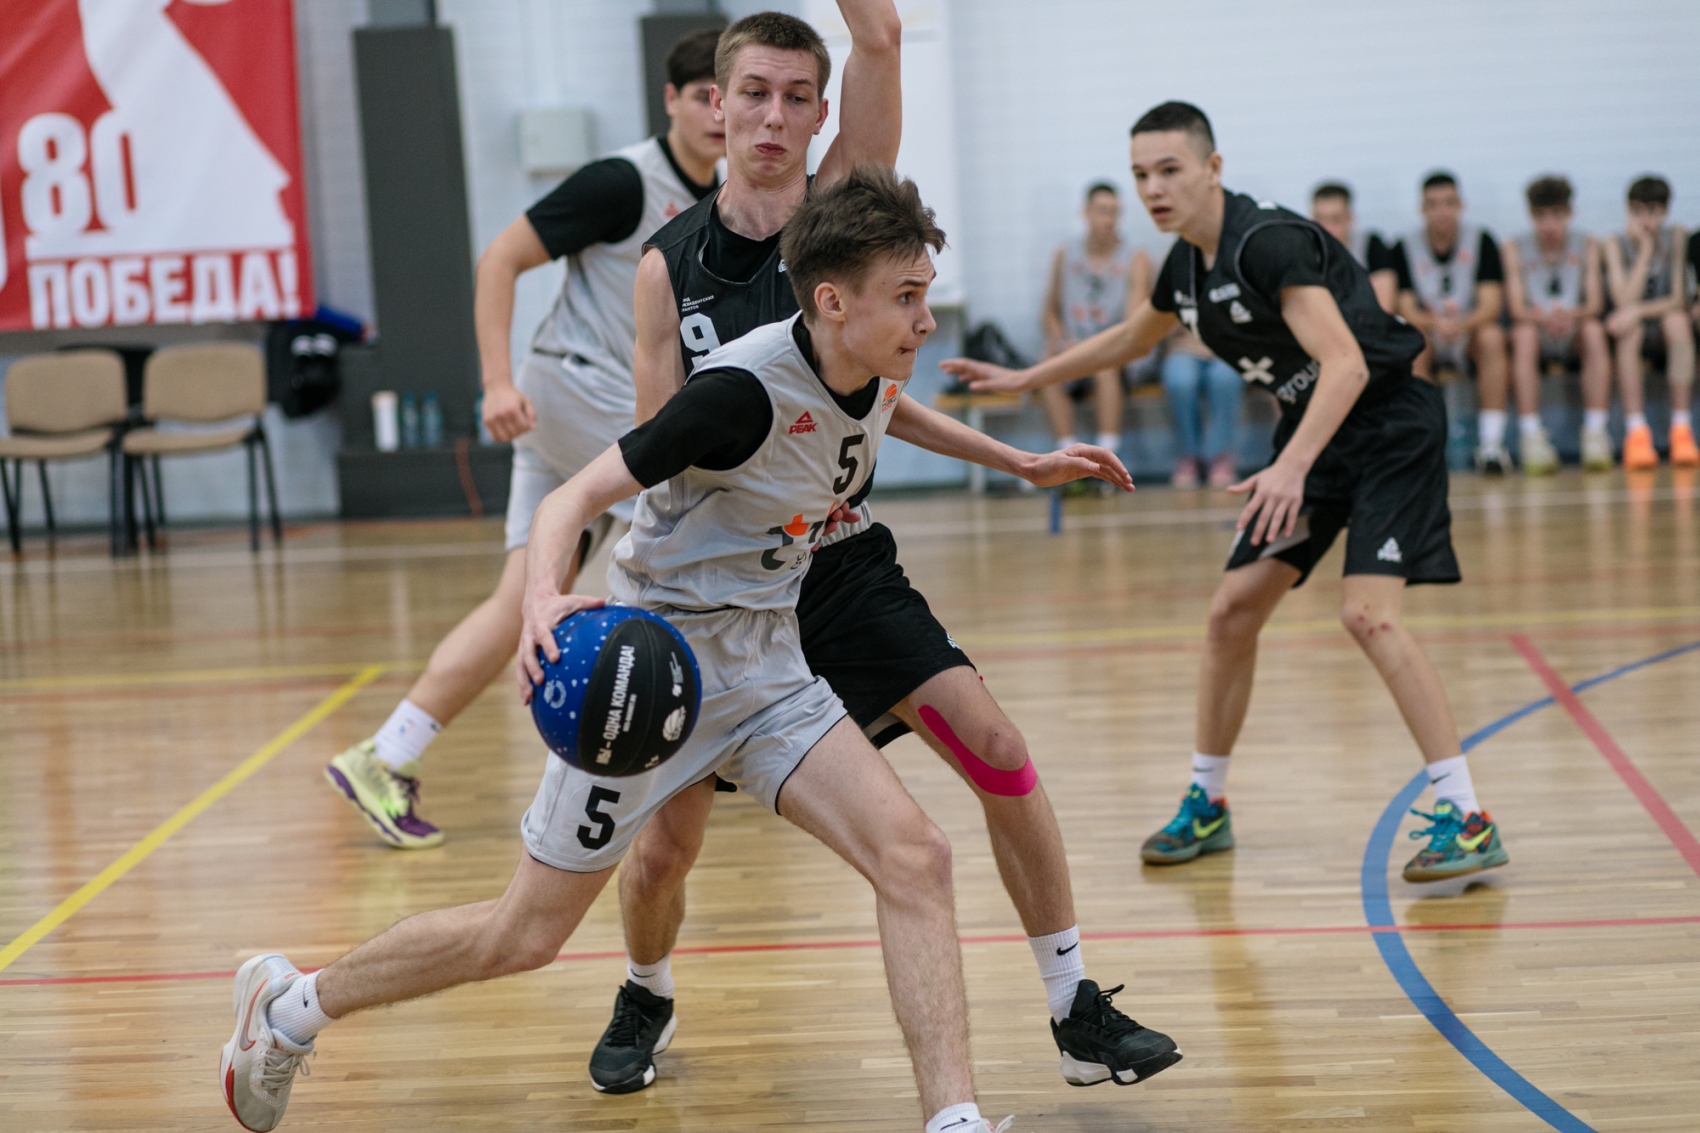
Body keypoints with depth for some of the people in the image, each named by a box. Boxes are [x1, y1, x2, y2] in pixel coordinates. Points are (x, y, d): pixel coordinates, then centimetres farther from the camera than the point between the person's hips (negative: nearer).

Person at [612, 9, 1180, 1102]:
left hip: (847, 565, 1)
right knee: (663, 847, 2)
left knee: (997, 748, -12)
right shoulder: (670, 265, -4)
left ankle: (1078, 1011, 2)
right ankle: (647, 1000, 35)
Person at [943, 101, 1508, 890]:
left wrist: (1291, 467, -46)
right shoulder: (1186, 264, 3)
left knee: (1368, 613, -22)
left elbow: (1346, 363, -35)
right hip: (1312, 431, 8)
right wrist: (1022, 380, 28)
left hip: (1389, 423, -8)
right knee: (1233, 609, 5)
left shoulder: (1270, 242, -25)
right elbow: (1131, 338, 25)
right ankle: (1206, 804, 21)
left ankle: (1466, 818, -15)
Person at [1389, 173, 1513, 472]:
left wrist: (1460, 325, -35)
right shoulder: (1404, 249, -5)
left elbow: (1491, 306, -13)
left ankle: (1491, 444, -30)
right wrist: (1433, 323, -35)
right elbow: (1405, 309, -11)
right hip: (1428, 335, 0)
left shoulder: (1481, 242, -5)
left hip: (1470, 333, 0)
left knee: (1491, 337, -33)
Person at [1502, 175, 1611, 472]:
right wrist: (1545, 318, -32)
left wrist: (1571, 315, -30)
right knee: (1524, 334, -33)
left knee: (1594, 331, -31)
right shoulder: (1516, 249, 1)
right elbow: (1517, 309, -9)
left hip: (1574, 339, 1)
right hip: (1538, 338, -1)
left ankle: (1595, 434, -36)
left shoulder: (1586, 245, 4)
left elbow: (1596, 304, -6)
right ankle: (1531, 435, -40)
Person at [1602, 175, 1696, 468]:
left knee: (1677, 321, -33)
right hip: (1634, 332, 0)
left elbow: (1679, 300, -11)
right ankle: (1636, 433, -41)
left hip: (1667, 336, 0)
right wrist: (1645, 250, -18)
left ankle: (1681, 431, -35)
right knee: (1627, 330, -34)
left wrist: (1639, 310, -26)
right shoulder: (1616, 246, -5)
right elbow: (1625, 301, -18)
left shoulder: (1676, 238, -4)